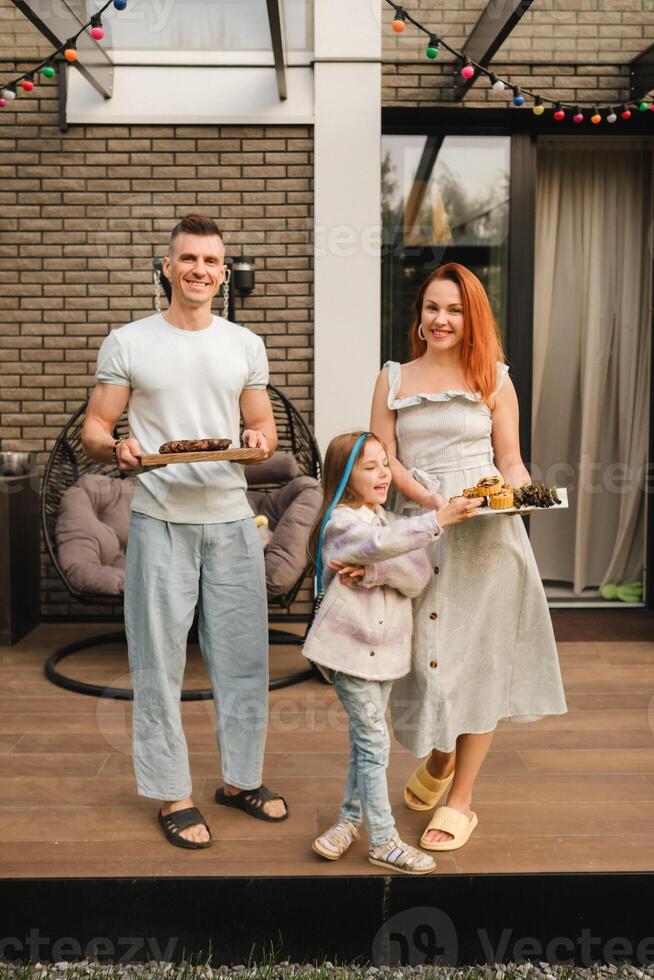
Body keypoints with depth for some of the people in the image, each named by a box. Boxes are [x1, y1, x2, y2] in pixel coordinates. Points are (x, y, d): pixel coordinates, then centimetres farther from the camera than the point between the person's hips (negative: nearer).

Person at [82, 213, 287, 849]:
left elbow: (263, 424, 14)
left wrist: (261, 439, -9)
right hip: (161, 519, -3)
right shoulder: (127, 343, 1)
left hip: (231, 518, 3)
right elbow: (93, 429, 2)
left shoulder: (245, 345, 11)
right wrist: (117, 450, -20)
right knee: (159, 660, 3)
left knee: (243, 654, 9)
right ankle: (171, 795, 18)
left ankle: (240, 778, 26)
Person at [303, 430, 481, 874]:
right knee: (374, 740, -3)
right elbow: (381, 543, -35)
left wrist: (371, 571, -21)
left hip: (385, 647, 7)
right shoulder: (342, 522, -12)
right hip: (349, 646, -7)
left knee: (365, 737, 17)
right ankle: (384, 842, 9)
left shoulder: (391, 519, 10)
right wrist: (438, 520, -39)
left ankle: (350, 818, 33)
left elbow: (419, 576, -5)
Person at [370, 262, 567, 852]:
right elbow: (383, 457, 2)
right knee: (426, 653, 8)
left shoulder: (493, 379, 6)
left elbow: (511, 461, 7)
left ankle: (461, 801, 17)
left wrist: (517, 493, -15)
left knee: (477, 660, 3)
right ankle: (437, 757, 39)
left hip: (487, 536, -1)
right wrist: (430, 497, -14)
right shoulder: (394, 379, 9)